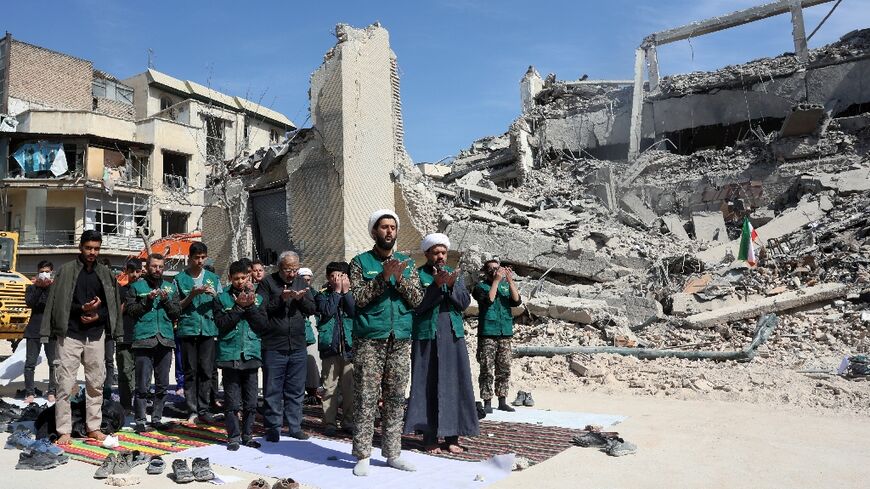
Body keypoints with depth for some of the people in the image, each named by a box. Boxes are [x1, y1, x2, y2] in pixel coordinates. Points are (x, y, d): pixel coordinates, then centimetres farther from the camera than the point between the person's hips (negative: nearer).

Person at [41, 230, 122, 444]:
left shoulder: (105, 273, 8)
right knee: (65, 384, -3)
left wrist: (98, 316, -8)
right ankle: (64, 431, 5)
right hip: (70, 334, -3)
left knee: (96, 383, 7)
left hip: (96, 335, 3)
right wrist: (82, 309, -16)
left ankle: (93, 427, 17)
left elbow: (113, 305, 10)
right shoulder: (66, 270, 0)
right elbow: (56, 303, -3)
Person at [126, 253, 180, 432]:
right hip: (144, 340, -3)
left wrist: (166, 301, -7)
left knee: (162, 384, 8)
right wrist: (148, 300, -14)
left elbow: (177, 312, 8)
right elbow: (130, 310, -3)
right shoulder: (137, 286, 7)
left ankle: (157, 418, 18)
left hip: (165, 339, 3)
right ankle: (140, 420, 5)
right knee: (143, 385, -4)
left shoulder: (170, 287, 15)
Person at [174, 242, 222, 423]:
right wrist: (192, 294, -11)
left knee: (206, 370, -1)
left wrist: (214, 295, -9)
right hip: (188, 328, -1)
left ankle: (203, 409, 6)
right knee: (190, 371, 1)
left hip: (208, 329, 1)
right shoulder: (180, 278, 6)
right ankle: (192, 411, 6)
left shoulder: (213, 278, 12)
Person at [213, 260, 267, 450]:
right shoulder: (222, 299, 3)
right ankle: (233, 436, 12)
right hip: (230, 355, -2)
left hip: (251, 355, 2)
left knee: (251, 401, 8)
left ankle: (247, 435, 21)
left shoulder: (257, 298, 9)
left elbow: (263, 324, -1)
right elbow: (222, 324, -9)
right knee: (232, 401, 1)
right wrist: (239, 307, -13)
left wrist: (250, 306, -11)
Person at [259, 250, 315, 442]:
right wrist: (281, 299, -19)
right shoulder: (268, 282, -1)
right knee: (272, 390, 3)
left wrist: (301, 299, -10)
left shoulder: (301, 282, 12)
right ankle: (273, 428, 14)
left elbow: (312, 309, 9)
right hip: (273, 346, -4)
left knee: (296, 390, 10)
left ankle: (295, 426, 21)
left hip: (297, 347, 4)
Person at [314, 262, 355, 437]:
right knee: (330, 388, 0)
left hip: (350, 345, 1)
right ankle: (330, 423, 8)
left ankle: (348, 421, 14)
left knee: (350, 387, 4)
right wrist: (337, 291, -7)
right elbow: (327, 311, -12)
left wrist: (346, 292, -6)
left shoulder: (351, 295, 10)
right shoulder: (322, 295, 6)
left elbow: (355, 312, -7)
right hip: (330, 346, -1)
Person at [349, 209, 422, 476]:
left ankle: (393, 453, 18)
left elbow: (417, 299, 3)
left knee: (396, 399, 8)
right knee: (366, 399, -2)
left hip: (401, 340, 4)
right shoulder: (361, 262, 2)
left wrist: (400, 279, -13)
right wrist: (383, 277, -18)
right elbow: (359, 298, -9)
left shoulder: (406, 263, 12)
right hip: (369, 340, -3)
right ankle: (362, 456, 7)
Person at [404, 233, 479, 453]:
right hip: (427, 337, -3)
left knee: (453, 383, 3)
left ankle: (452, 436, 11)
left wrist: (452, 285, -15)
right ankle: (430, 437, 6)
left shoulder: (455, 274, 12)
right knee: (428, 385, -1)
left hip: (453, 337, 4)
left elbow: (465, 302, 1)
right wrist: (436, 285, -21)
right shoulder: (418, 275, 1)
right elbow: (417, 304, -11)